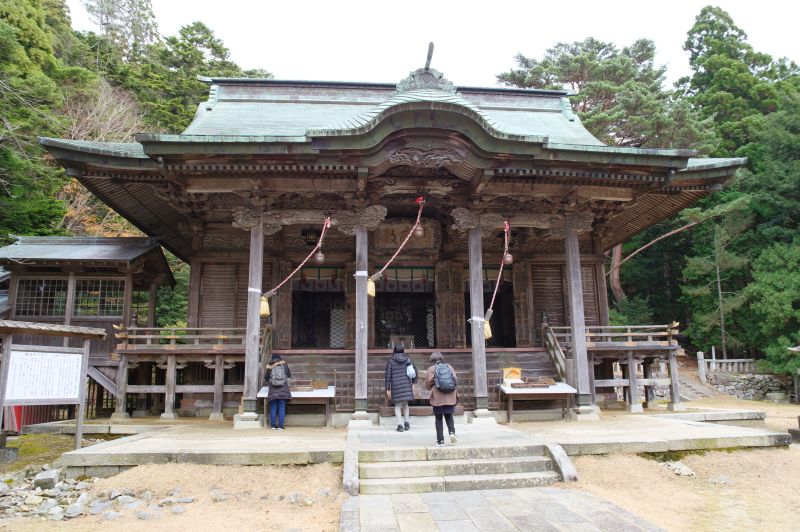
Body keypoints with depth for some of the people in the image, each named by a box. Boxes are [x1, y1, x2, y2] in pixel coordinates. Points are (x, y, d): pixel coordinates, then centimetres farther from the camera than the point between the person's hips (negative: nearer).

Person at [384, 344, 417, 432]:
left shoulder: (390, 361, -1)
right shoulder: (407, 359, 6)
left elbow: (387, 375, -3)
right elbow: (414, 370, 5)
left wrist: (388, 389, 1)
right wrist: (413, 383, 14)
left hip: (396, 385, -2)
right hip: (406, 385, 2)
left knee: (397, 405, 8)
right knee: (405, 403, 18)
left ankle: (400, 425, -2)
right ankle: (407, 423, 13)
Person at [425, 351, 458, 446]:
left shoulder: (431, 369, -4)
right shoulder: (449, 367, 5)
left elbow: (427, 385, -2)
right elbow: (455, 381, 5)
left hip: (438, 398, -3)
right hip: (450, 397, 3)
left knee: (438, 419, 8)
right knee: (449, 416, 19)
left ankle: (440, 441, 7)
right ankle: (452, 432, -4)